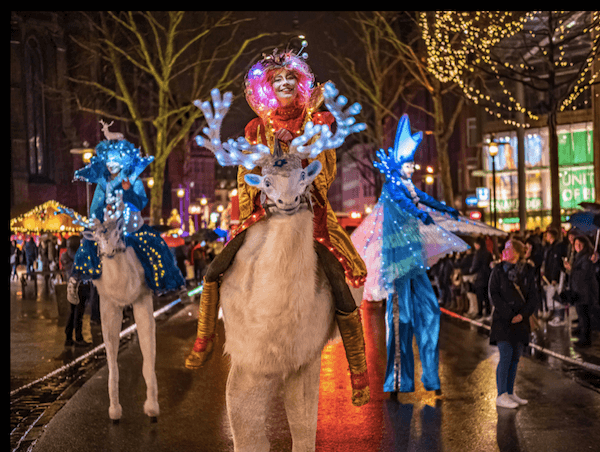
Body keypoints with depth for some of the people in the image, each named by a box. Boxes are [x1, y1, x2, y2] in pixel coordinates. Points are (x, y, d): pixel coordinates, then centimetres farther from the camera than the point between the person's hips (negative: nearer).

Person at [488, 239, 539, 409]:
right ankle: (501, 395, -3)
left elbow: (533, 296, 4)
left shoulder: (528, 271, 5)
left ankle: (510, 393, 18)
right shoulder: (498, 270, -2)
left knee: (515, 357, 8)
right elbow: (493, 295, -6)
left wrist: (523, 314, -11)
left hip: (521, 320, 4)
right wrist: (509, 315, -13)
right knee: (506, 356, -8)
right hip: (503, 320, -3)